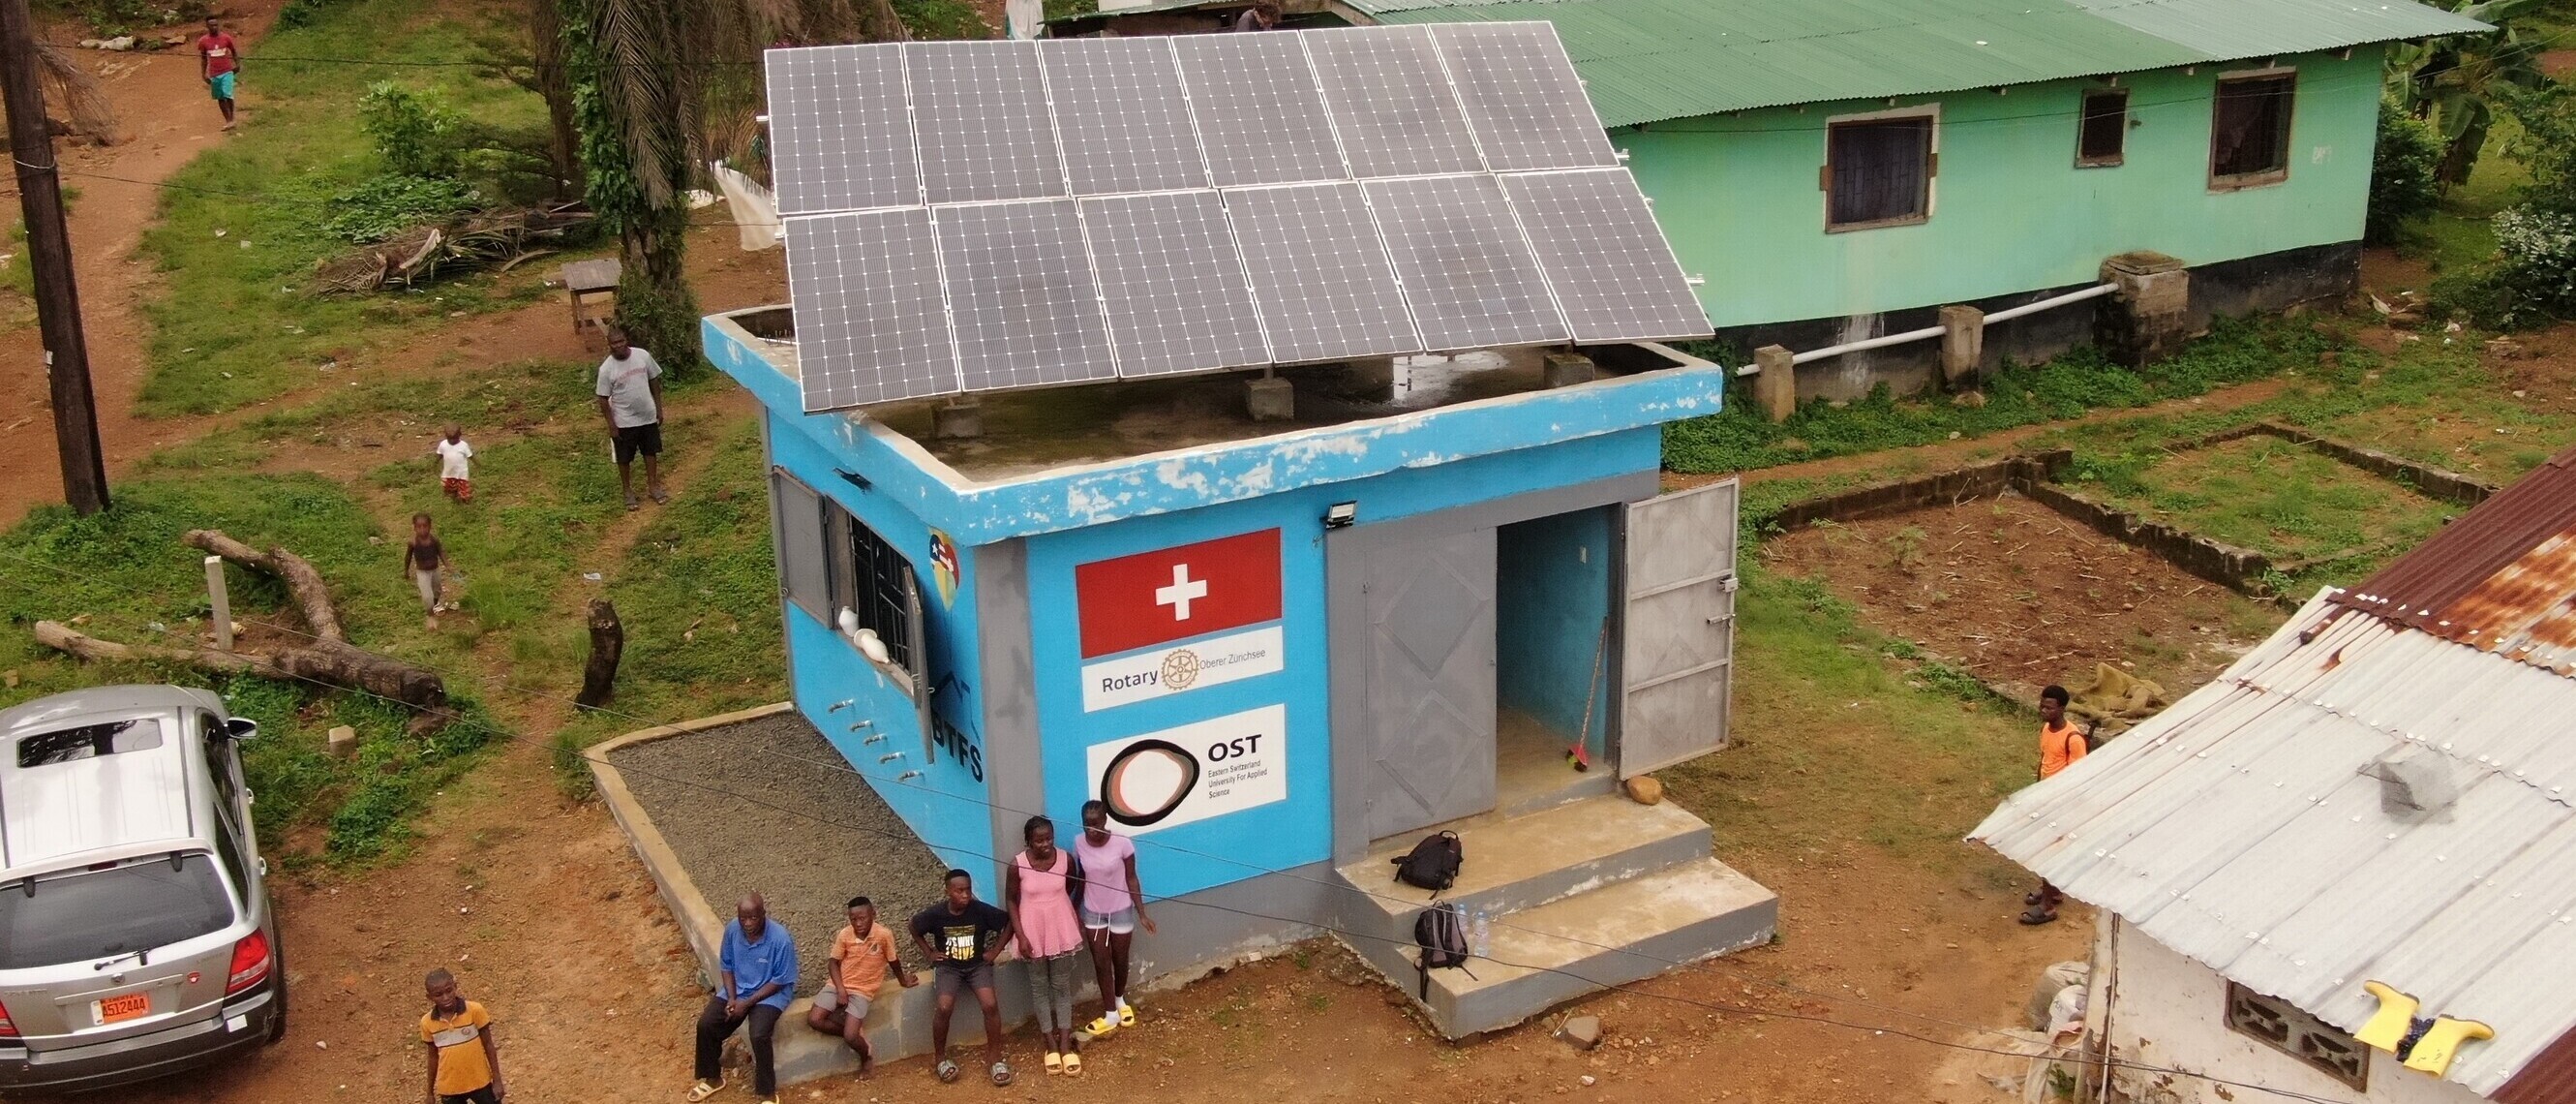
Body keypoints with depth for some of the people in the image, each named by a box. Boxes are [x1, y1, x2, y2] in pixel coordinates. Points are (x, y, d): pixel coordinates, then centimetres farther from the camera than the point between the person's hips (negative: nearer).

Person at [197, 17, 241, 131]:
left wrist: (237, 65, -2)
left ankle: (231, 119, -1)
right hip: (214, 74, 2)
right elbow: (203, 58, 9)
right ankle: (228, 121, 16)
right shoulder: (203, 41, -1)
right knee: (220, 98, 8)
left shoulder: (226, 38, -3)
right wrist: (203, 74, 6)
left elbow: (234, 51, 10)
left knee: (228, 95, -15)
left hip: (227, 72, -2)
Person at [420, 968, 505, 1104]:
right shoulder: (427, 1022, -9)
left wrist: (497, 1081, -6)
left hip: (480, 1082, -2)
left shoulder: (474, 1010, -15)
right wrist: (430, 1092, 10)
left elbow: (488, 1045, -7)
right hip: (449, 1088, 2)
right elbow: (433, 1056, 5)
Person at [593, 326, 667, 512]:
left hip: (648, 416, 3)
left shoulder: (643, 356, -10)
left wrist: (659, 408, 6)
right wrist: (612, 425, -11)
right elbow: (603, 399, -11)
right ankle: (628, 491, 31)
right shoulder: (607, 369, -18)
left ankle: (653, 486, 35)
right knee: (625, 458, 12)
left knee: (651, 452, 17)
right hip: (624, 422, -3)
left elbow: (654, 381, 3)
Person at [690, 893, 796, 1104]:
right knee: (705, 1024, -11)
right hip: (737, 989, 5)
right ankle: (712, 1078, 13)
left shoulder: (780, 939, -26)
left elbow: (780, 981, -18)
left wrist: (747, 1003, -20)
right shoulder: (732, 930, -11)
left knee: (759, 1035, -28)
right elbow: (726, 966, 2)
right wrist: (732, 998, -12)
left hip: (769, 994, -5)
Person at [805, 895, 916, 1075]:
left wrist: (903, 982, 16)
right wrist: (840, 990, -13)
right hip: (838, 985, 3)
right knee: (814, 1020, -17)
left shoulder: (884, 935, -16)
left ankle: (866, 1057, 18)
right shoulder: (844, 935, -10)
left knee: (850, 1037, -17)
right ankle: (855, 1031, 6)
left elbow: (894, 961, 1)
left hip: (862, 990, -3)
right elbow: (834, 963, 0)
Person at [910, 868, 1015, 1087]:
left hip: (978, 965, 0)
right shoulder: (936, 914, -12)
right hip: (949, 967, 0)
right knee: (944, 1008, -25)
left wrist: (996, 950, -4)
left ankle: (994, 1058, -6)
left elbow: (1009, 922, -2)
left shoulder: (981, 911, -14)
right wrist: (928, 952, 4)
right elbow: (915, 928, 8)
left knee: (990, 1005, -24)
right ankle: (940, 1057, 0)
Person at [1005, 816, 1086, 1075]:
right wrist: (1021, 936, -11)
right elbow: (1011, 901, -7)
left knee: (1062, 985, 8)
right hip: (1033, 933, -1)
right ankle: (1051, 1044, 21)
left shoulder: (1066, 859, -12)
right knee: (1039, 986, 9)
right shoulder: (1017, 865, -17)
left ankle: (1065, 1045, 14)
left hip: (1061, 930, 1)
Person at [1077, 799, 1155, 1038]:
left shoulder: (1122, 844, -23)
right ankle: (1110, 1015, 26)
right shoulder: (1079, 843, -14)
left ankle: (1120, 1000, 45)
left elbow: (1131, 880, -12)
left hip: (1120, 912, -2)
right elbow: (1081, 879, 1)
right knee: (1101, 963, 10)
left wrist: (1142, 914, -12)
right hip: (1093, 913, 2)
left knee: (1119, 961, 16)